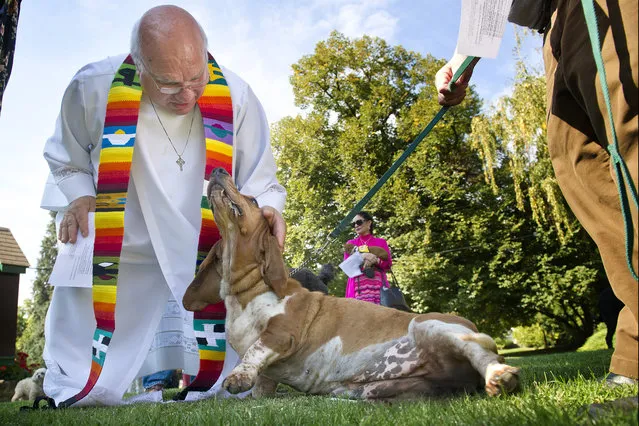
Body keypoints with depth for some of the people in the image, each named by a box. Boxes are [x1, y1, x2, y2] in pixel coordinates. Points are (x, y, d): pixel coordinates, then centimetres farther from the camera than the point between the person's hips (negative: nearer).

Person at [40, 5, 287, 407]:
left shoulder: (236, 96, -15)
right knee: (82, 392, 7)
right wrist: (79, 197, -11)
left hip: (210, 256, 1)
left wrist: (269, 209, -26)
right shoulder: (93, 88, -15)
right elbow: (67, 161, 5)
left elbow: (259, 179, -7)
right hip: (118, 256, 0)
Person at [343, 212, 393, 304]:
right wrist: (362, 256, -11)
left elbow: (388, 264, 8)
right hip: (358, 285, 0)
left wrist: (375, 260, -12)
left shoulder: (381, 242, 19)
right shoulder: (350, 243, 22)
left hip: (378, 284, 0)